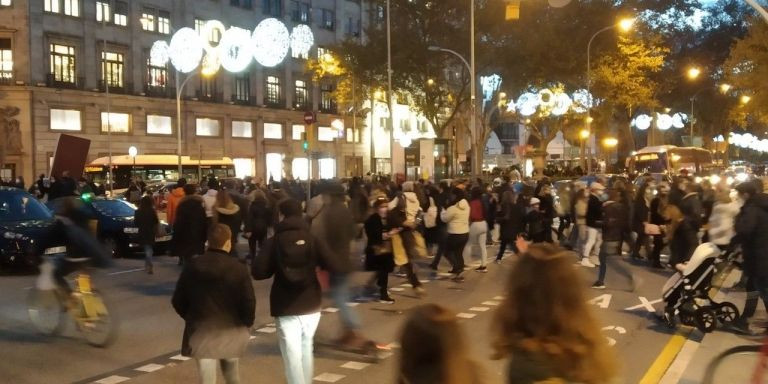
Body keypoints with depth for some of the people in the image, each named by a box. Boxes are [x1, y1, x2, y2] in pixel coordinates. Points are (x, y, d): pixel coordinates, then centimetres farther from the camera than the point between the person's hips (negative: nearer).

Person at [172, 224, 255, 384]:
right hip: (231, 332, 0)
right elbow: (249, 303, -11)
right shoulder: (238, 268, -11)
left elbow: (178, 300, 3)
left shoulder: (192, 266, -3)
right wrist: (246, 324, 7)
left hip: (201, 332, 1)